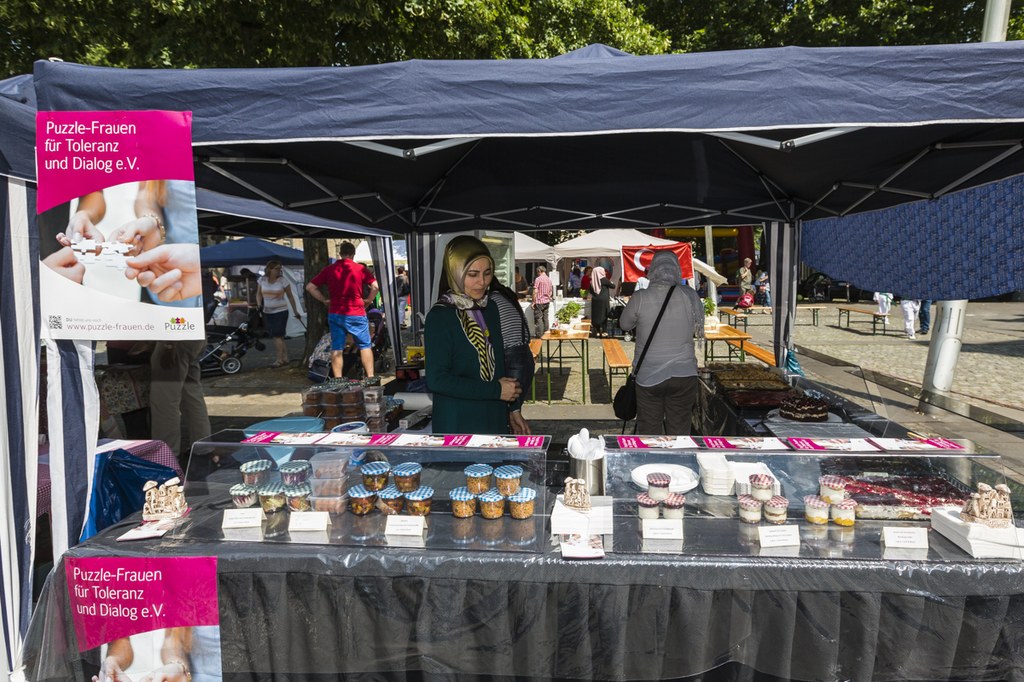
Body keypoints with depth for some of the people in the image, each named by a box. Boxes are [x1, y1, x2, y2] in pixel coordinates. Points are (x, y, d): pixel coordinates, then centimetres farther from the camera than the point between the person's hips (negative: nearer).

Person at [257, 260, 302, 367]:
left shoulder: (283, 281, -6)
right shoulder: (262, 280, 2)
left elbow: (290, 296, 0)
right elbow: (259, 294, 13)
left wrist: (296, 311, 1)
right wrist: (259, 305, -6)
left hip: (281, 311, -4)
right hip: (267, 313, 4)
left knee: (277, 336, -10)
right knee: (279, 336, 8)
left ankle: (279, 360, -5)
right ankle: (285, 358, 14)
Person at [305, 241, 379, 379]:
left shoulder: (329, 269, 5)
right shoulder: (360, 268, -3)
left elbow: (310, 287, 5)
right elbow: (375, 286, -13)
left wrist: (324, 300, 9)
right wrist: (368, 300, 1)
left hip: (335, 314, 3)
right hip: (356, 314, -2)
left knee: (336, 348, 7)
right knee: (365, 346, 8)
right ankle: (370, 378, 6)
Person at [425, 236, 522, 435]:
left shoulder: (491, 307, 7)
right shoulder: (440, 316, -13)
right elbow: (437, 380, -18)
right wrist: (496, 390, -16)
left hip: (496, 418, 6)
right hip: (457, 424, -6)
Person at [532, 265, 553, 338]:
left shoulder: (538, 279, -11)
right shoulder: (549, 279, 10)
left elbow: (535, 291, -14)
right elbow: (551, 292, 16)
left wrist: (533, 302, -9)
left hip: (539, 302, -7)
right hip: (547, 302, 7)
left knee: (538, 318, -3)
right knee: (545, 318, 11)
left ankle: (539, 335, -6)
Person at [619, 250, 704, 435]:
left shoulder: (640, 298, -11)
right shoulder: (690, 296, -6)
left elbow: (624, 324, 5)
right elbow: (698, 327, 10)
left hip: (648, 377, -1)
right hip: (683, 376, 1)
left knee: (649, 433, 9)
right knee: (680, 434, 10)